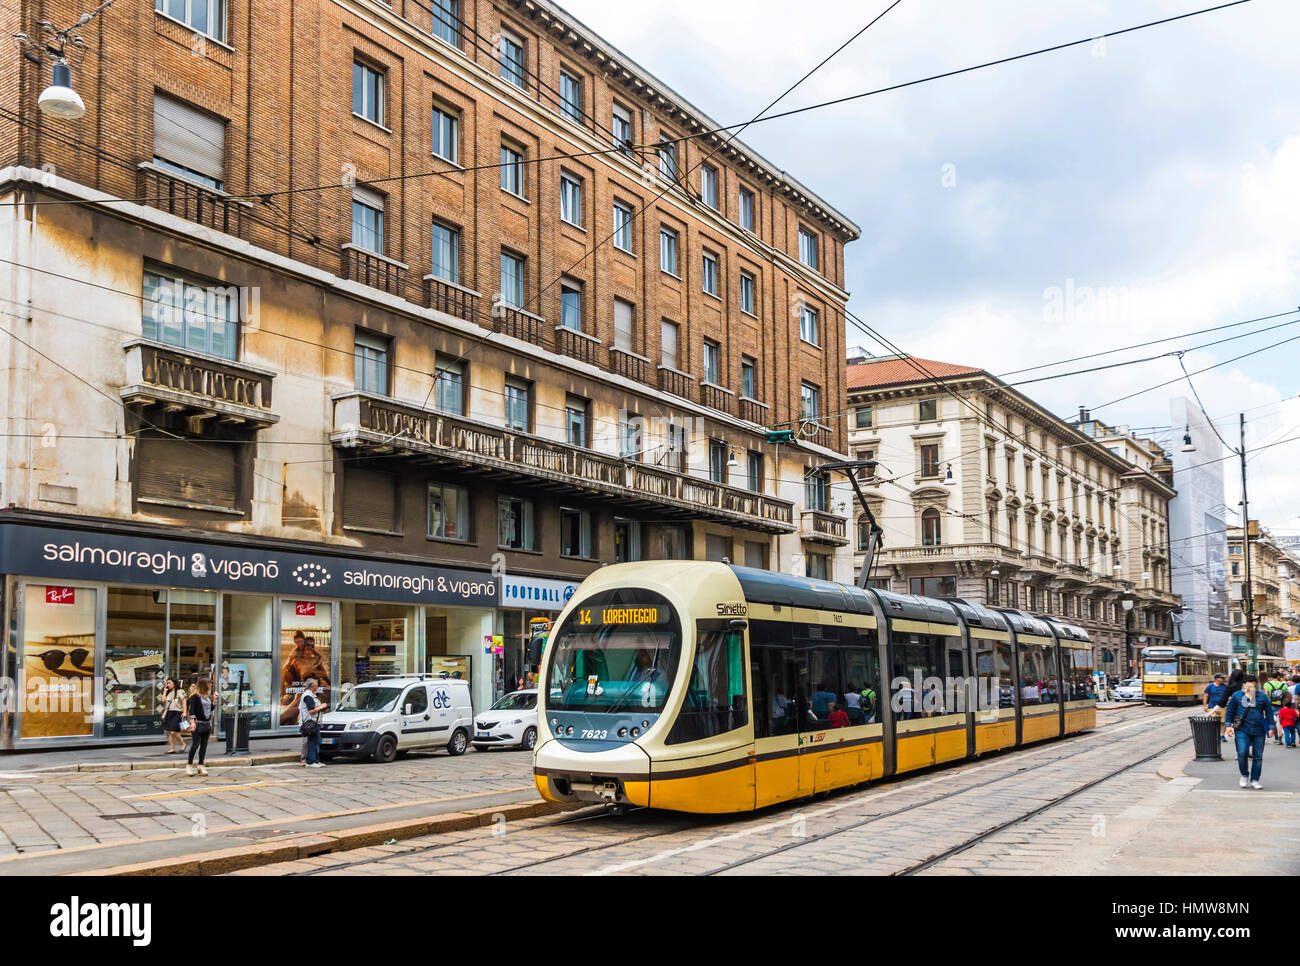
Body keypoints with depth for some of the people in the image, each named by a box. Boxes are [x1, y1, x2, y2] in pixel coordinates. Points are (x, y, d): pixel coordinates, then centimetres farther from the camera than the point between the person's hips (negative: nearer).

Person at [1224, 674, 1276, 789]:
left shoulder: (1262, 696, 5)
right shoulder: (1237, 696, 4)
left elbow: (1269, 712, 10)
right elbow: (1230, 711, 11)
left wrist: (1270, 728, 7)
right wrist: (1229, 725, 7)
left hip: (1259, 731, 1)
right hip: (1242, 730, -1)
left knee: (1258, 756, 4)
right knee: (1242, 753, -12)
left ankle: (1254, 780, 17)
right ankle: (1244, 776, 12)